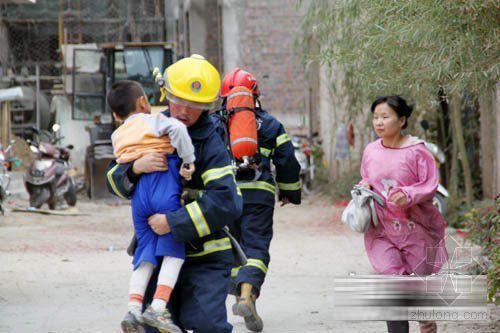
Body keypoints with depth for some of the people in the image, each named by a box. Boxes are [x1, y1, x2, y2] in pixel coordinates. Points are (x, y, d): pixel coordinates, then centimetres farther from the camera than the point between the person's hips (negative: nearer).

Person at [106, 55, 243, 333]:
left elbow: (226, 203, -25)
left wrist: (174, 223, -27)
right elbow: (116, 180, 7)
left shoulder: (211, 145, -13)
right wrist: (135, 168, -16)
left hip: (205, 256, -5)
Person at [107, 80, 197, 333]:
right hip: (165, 188, -5)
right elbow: (177, 128, -14)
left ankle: (133, 309, -4)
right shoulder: (152, 121, 4)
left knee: (145, 255, 10)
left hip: (138, 195, 5)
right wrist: (188, 161, -10)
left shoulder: (118, 136, 21)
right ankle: (158, 307, -15)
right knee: (173, 251, -2)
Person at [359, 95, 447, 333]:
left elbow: (431, 185, -9)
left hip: (415, 226, -2)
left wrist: (408, 195, -25)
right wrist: (364, 188, -3)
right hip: (382, 228, 2)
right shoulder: (371, 151, 4)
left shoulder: (416, 150, -9)